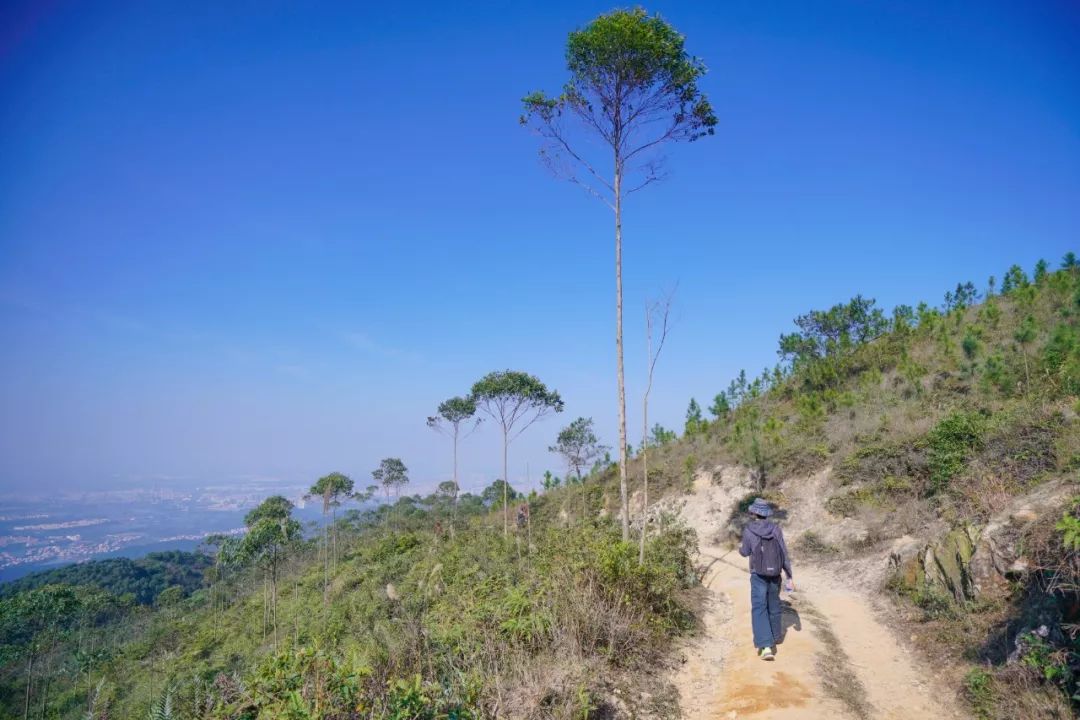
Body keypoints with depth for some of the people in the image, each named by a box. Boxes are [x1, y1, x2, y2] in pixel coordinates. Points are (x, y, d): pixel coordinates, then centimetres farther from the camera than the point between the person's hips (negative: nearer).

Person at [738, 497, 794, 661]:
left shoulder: (748, 530, -14)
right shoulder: (776, 529, -7)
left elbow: (745, 552, -1)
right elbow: (784, 554, -5)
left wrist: (741, 549, 24)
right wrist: (790, 577, 1)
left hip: (758, 576, -3)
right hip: (775, 574, 4)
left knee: (759, 609, -2)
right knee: (773, 604, 24)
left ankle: (766, 647, -13)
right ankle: (775, 634, 41)